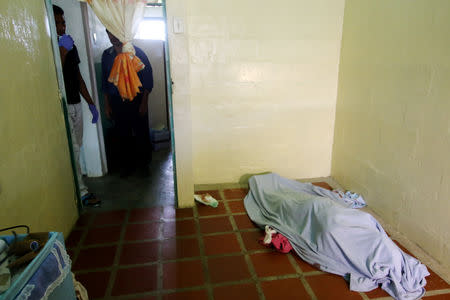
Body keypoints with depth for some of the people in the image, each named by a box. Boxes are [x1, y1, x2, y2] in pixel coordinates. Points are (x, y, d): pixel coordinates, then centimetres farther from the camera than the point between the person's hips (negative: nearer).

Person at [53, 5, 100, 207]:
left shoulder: (70, 46, 14)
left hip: (76, 105, 8)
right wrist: (63, 50, -26)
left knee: (76, 149, 13)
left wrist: (91, 103, 16)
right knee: (72, 151, -4)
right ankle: (82, 193, 6)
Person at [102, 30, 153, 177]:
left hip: (136, 99, -3)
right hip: (117, 101, 3)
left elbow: (148, 78, -6)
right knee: (123, 134, 9)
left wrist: (144, 102, -11)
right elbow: (104, 81, 11)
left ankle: (144, 163, 22)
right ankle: (127, 164, 24)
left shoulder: (137, 53, -6)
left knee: (141, 133, 5)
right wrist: (107, 104, 7)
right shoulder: (106, 55, 5)